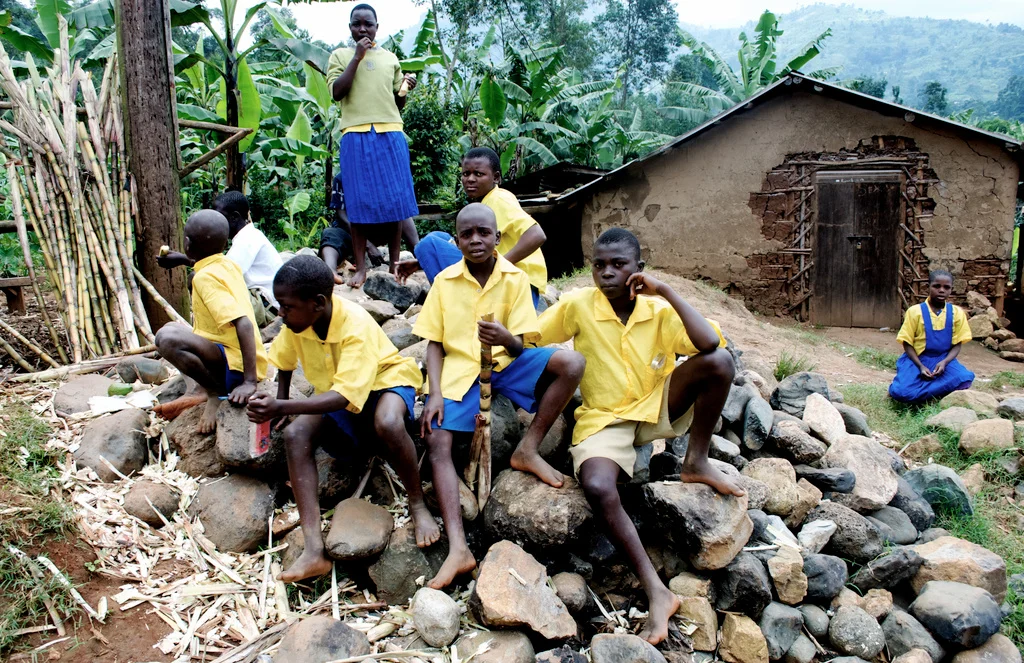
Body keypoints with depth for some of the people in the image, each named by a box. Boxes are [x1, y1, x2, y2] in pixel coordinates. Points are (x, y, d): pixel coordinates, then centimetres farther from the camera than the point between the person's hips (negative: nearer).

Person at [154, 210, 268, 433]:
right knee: (174, 327, 23)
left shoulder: (205, 277, -17)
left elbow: (244, 324, -29)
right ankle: (209, 389, 5)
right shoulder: (227, 265, 8)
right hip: (231, 356, 10)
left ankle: (216, 393, -11)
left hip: (235, 368, -10)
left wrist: (250, 382, -32)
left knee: (168, 338, -30)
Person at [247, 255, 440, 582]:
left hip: (384, 378, -6)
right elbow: (284, 360, 12)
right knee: (295, 435, -22)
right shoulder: (298, 321, -12)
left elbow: (343, 397, -39)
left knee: (388, 424, -41)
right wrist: (278, 403, 0)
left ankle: (417, 504, -14)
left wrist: (282, 407, -47)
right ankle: (314, 550, -27)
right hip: (333, 392, 6)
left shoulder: (356, 327, -31)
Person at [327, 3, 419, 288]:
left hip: (391, 135, 2)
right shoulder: (340, 56, 11)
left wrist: (405, 89, -1)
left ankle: (394, 262, 10)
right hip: (356, 136, -2)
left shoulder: (390, 58, 17)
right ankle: (361, 267, 3)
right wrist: (357, 57, -6)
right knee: (359, 203, -2)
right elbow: (336, 92, -5)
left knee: (395, 200, 1)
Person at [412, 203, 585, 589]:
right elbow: (434, 343, 2)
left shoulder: (515, 279, -3)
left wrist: (506, 340, -33)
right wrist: (435, 395, -12)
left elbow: (520, 346, -7)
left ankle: (528, 450, -11)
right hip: (460, 369, 0)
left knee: (571, 363, -25)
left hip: (506, 362, 0)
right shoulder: (445, 281, 0)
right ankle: (458, 548, -27)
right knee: (436, 441, -22)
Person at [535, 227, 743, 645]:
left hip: (659, 407, 2)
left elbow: (710, 344, -23)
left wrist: (665, 291, -22)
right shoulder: (578, 304, -8)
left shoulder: (659, 310, -6)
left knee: (719, 361, -22)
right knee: (597, 488, -34)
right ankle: (657, 592, -24)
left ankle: (696, 463, -6)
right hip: (605, 418, -2)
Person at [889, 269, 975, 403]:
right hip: (916, 359, -3)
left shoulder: (957, 313, 1)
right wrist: (920, 366, -17)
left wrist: (944, 362, -17)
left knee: (965, 378, -31)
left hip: (943, 360, 3)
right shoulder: (915, 311, -6)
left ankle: (918, 389, -14)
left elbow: (957, 344, 2)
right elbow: (907, 343, -4)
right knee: (902, 392, -30)